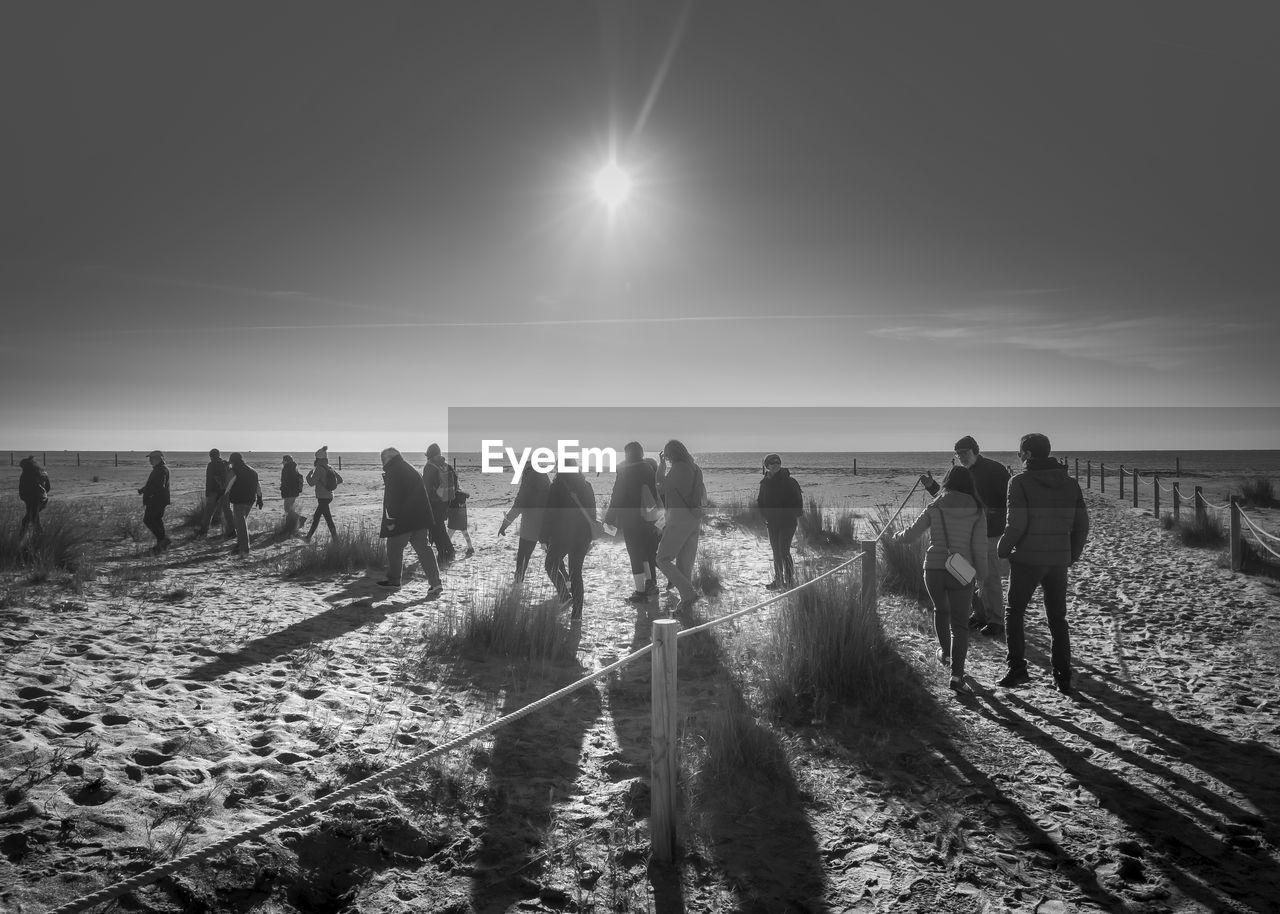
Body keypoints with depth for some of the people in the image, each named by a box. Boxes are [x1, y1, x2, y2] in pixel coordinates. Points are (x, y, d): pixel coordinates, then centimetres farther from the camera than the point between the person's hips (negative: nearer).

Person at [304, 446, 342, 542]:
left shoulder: (319, 469, -16)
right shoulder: (330, 468, 6)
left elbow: (312, 483, -18)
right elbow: (340, 479, 10)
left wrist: (309, 474, -2)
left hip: (323, 497, -8)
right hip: (329, 496, 8)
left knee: (328, 519, -4)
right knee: (316, 517, 17)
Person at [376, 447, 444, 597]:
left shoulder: (392, 472, -8)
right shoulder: (411, 470, 18)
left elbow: (392, 499, -15)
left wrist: (391, 520, -14)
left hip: (403, 519, -7)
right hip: (421, 517, 7)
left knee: (394, 547, 11)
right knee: (423, 548, 3)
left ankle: (393, 580, 22)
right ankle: (436, 583, -7)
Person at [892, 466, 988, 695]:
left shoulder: (935, 508, 1)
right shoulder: (976, 511, 0)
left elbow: (912, 532, 6)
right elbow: (979, 546, -1)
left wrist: (897, 536, 27)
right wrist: (980, 575, 9)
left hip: (933, 568, 1)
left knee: (940, 610, 29)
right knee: (959, 623, 3)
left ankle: (944, 652, 40)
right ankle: (957, 675, -7)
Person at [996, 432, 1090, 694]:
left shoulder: (1020, 482, -10)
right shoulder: (1070, 483, 6)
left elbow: (1016, 524, -16)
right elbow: (1082, 523, 7)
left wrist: (1003, 549, 0)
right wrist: (1072, 555, 19)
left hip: (1027, 559, -5)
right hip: (1059, 561, 5)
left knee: (1014, 612, 11)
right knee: (1057, 618, 14)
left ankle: (1017, 668, 1)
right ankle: (1063, 678, 13)